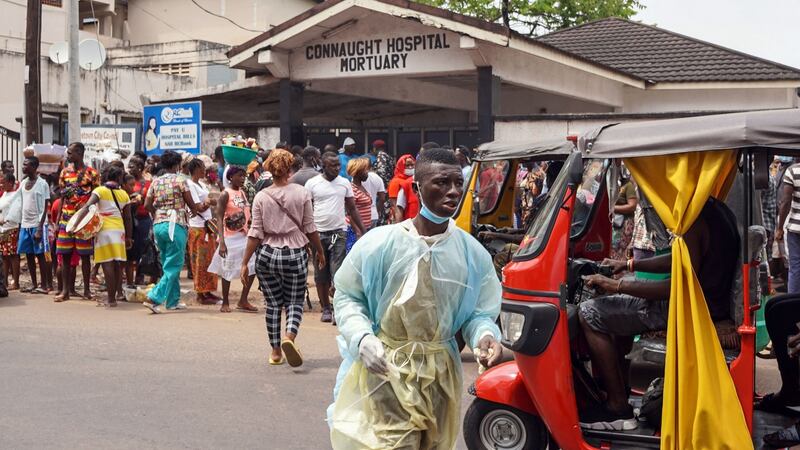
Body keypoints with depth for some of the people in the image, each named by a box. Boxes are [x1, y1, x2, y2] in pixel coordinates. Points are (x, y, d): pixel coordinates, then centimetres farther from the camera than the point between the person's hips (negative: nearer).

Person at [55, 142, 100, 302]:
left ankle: (86, 289, 11)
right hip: (66, 218, 4)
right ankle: (66, 290, 8)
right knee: (65, 255, 2)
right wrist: (58, 218, 4)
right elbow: (62, 196, 14)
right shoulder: (64, 172, 9)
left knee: (84, 255, 2)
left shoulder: (92, 173, -3)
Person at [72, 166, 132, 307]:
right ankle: (119, 292, 25)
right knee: (117, 263, 18)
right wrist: (129, 237, 18)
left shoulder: (100, 190, -1)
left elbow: (86, 208, -15)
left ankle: (111, 299, -7)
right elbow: (128, 218, 10)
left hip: (105, 230, -4)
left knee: (107, 264, -5)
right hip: (119, 230, 4)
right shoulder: (124, 194, 9)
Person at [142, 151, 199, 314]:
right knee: (174, 266, -3)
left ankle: (173, 300, 20)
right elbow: (191, 204, 0)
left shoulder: (156, 182, 9)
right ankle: (154, 298, -15)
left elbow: (147, 205, 3)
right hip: (175, 225, -6)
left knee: (168, 265, 17)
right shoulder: (180, 180, -5)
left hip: (158, 225, 6)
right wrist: (196, 211, 21)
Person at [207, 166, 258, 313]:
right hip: (231, 237, -7)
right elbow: (219, 218, -15)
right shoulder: (226, 194, -10)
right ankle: (225, 303, 16)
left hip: (245, 236, 7)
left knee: (252, 267, 0)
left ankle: (243, 301, 11)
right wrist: (221, 242, -23)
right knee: (228, 271, 3)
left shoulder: (242, 192, 10)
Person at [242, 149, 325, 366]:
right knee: (295, 301, 8)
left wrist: (245, 262, 1)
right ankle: (289, 337, -19)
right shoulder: (301, 192, -4)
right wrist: (320, 251, 14)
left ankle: (275, 352, 16)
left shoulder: (261, 196, -2)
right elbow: (310, 228, 0)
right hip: (295, 253, -1)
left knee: (273, 304, 12)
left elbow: (255, 234, -4)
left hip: (267, 254, 1)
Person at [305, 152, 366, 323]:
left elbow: (352, 209, 12)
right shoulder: (312, 183, 0)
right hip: (318, 233, 0)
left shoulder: (344, 183, 6)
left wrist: (362, 231, 8)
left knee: (338, 273, -7)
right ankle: (326, 309, 18)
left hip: (339, 233, 0)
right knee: (321, 275, 8)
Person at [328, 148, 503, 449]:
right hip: (383, 371, -3)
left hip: (439, 375, 4)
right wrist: (362, 337, -18)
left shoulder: (473, 254, -3)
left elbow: (479, 313, 3)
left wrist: (485, 336, -20)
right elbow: (347, 296, -1)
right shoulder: (379, 243, -11)